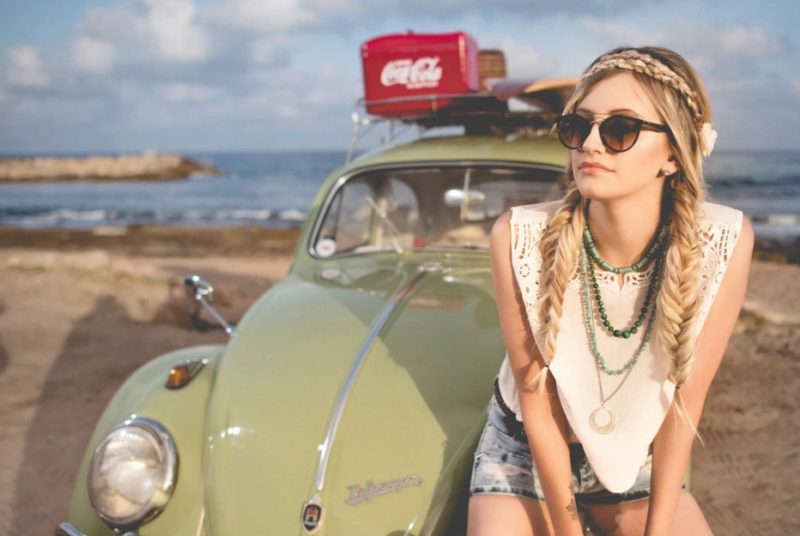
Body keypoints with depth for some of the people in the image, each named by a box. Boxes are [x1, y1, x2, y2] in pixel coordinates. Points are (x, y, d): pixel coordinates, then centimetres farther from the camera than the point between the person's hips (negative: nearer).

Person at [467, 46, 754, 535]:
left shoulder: (724, 242, -23)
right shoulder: (520, 238, -26)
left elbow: (684, 401, -14)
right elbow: (536, 400, -16)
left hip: (638, 457, 2)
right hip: (526, 450, -1)